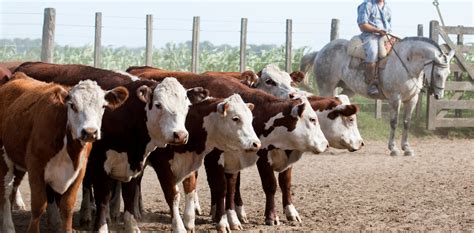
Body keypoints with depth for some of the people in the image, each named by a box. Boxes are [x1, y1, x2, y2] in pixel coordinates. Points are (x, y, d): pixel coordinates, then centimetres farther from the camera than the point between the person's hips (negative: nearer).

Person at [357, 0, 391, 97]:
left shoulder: (387, 9, 19)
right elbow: (362, 25, -8)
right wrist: (378, 30, -15)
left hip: (385, 37, 7)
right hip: (370, 35, -7)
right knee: (372, 51, -36)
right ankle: (371, 84, -37)